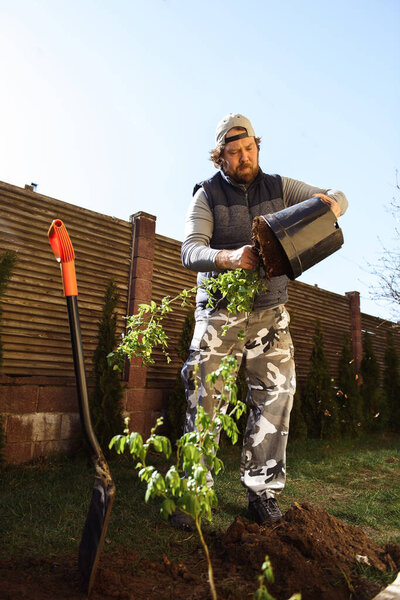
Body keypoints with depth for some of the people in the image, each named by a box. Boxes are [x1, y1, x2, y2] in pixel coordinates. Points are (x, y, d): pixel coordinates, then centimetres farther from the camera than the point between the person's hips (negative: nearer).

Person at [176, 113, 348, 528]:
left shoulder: (279, 187, 9)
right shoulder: (207, 195, 1)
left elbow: (337, 198, 12)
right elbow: (190, 252, -11)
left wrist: (327, 203, -14)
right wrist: (229, 257, -32)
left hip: (269, 311, 2)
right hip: (218, 310, -2)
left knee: (276, 393, -5)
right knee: (204, 397, -5)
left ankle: (262, 490, 8)